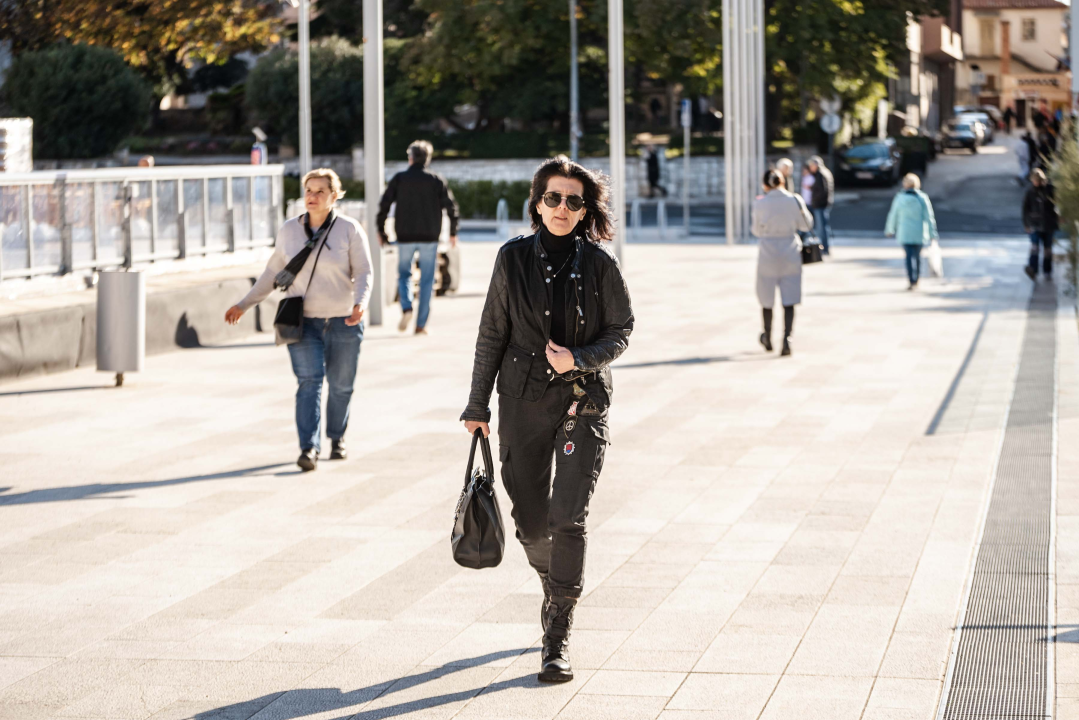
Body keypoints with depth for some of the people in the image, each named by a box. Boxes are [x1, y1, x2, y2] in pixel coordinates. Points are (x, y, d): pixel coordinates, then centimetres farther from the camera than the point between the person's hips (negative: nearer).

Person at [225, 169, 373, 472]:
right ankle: (308, 448, -21)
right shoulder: (289, 230, 6)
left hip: (343, 321, -1)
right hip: (303, 321, 1)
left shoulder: (349, 229, -3)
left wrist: (360, 304, -23)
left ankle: (337, 438, 31)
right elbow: (273, 273, 15)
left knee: (341, 384, 9)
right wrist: (244, 304, 13)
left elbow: (363, 273, -5)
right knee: (308, 381, -13)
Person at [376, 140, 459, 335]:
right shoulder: (437, 180, 0)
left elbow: (384, 205, -3)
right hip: (429, 237, 0)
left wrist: (381, 230, 7)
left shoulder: (399, 179, 0)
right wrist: (453, 233, 6)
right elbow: (451, 206, -4)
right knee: (427, 280, 6)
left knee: (404, 274, 16)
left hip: (405, 236, 0)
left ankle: (406, 308, -10)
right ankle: (421, 324, 3)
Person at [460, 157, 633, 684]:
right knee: (531, 521, 9)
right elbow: (492, 335, 6)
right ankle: (555, 589, 41)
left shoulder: (599, 264, -2)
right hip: (523, 402, 2)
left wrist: (580, 359, -15)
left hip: (583, 402, -2)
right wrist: (477, 405, 6)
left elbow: (621, 331, 4)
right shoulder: (514, 258, 1)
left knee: (568, 517, -13)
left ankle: (558, 638, -7)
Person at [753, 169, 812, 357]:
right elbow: (806, 225, 3)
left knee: (767, 299, 16)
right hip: (790, 253, 1)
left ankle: (768, 339, 31)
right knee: (789, 302, 3)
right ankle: (786, 337, -15)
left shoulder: (760, 204, -8)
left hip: (768, 253, -1)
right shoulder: (794, 200, -6)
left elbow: (757, 230, 3)